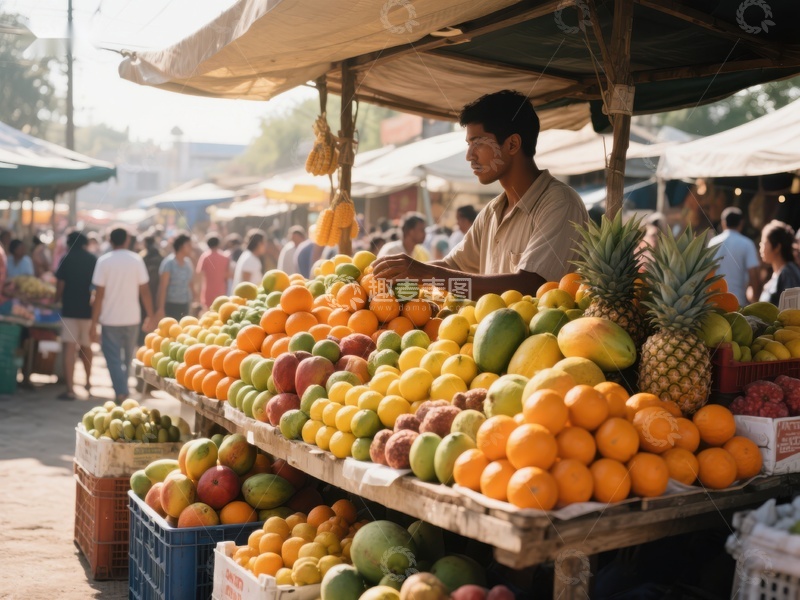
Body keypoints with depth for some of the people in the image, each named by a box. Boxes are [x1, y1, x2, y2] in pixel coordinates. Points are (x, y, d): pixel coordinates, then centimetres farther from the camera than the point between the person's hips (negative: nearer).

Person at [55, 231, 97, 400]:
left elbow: (60, 285, -2)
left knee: (69, 348, -5)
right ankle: (88, 383, 29)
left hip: (70, 309, -3)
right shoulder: (94, 260, 4)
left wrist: (57, 301, 15)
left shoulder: (66, 259, -2)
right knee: (86, 347, 18)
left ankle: (70, 389, -12)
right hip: (89, 310, 3)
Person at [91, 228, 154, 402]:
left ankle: (121, 393, -8)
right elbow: (145, 291, -3)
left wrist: (94, 323, -5)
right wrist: (150, 315, 8)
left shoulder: (104, 261, -7)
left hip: (110, 319, -2)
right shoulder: (136, 260, -2)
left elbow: (99, 295, -9)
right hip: (131, 318, 2)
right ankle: (123, 390, 29)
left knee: (113, 358, 2)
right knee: (127, 358, 18)